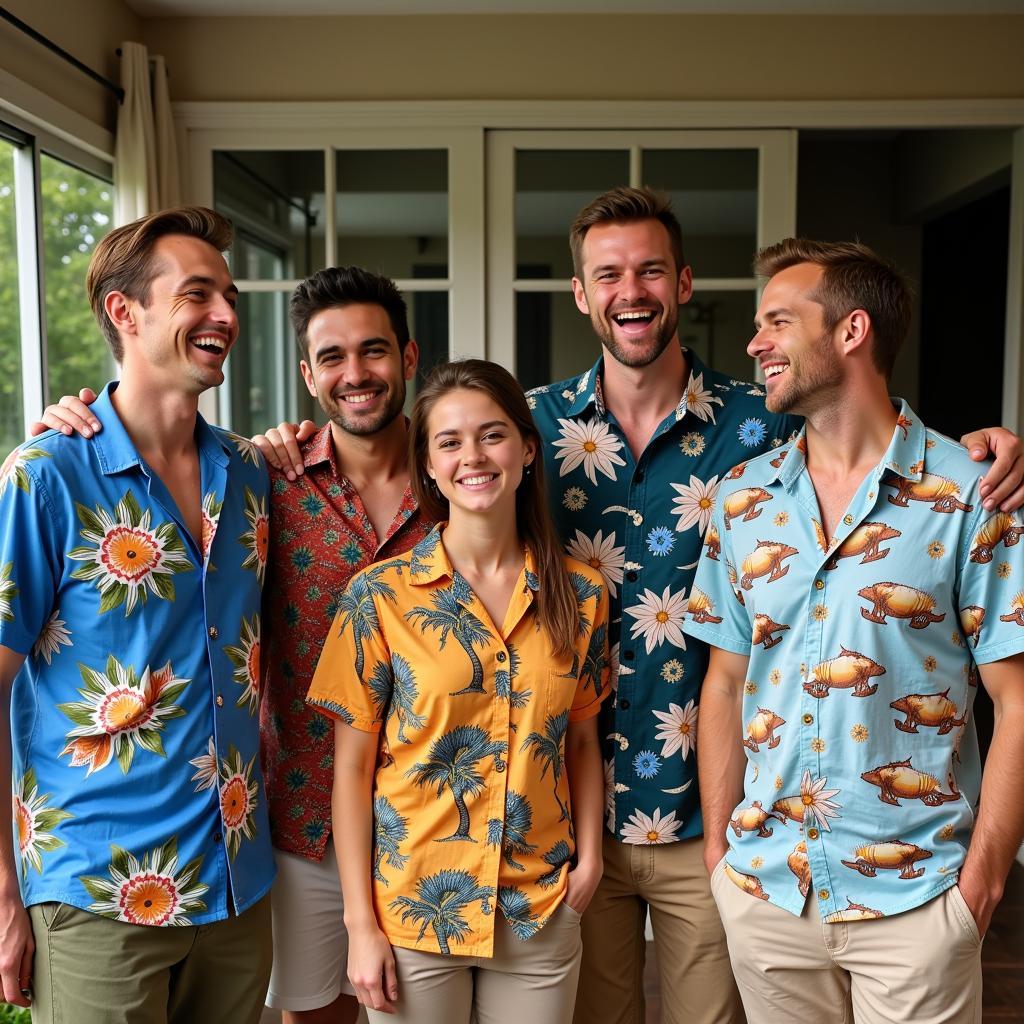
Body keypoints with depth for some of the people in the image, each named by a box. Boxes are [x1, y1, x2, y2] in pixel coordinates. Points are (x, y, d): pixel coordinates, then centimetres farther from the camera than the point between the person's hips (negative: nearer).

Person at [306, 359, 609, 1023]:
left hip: (542, 914, 2)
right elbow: (352, 766, -6)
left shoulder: (581, 593, -1)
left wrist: (589, 857, -3)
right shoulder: (380, 595, -9)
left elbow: (581, 741, 8)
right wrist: (361, 924, -6)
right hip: (413, 910, -1)